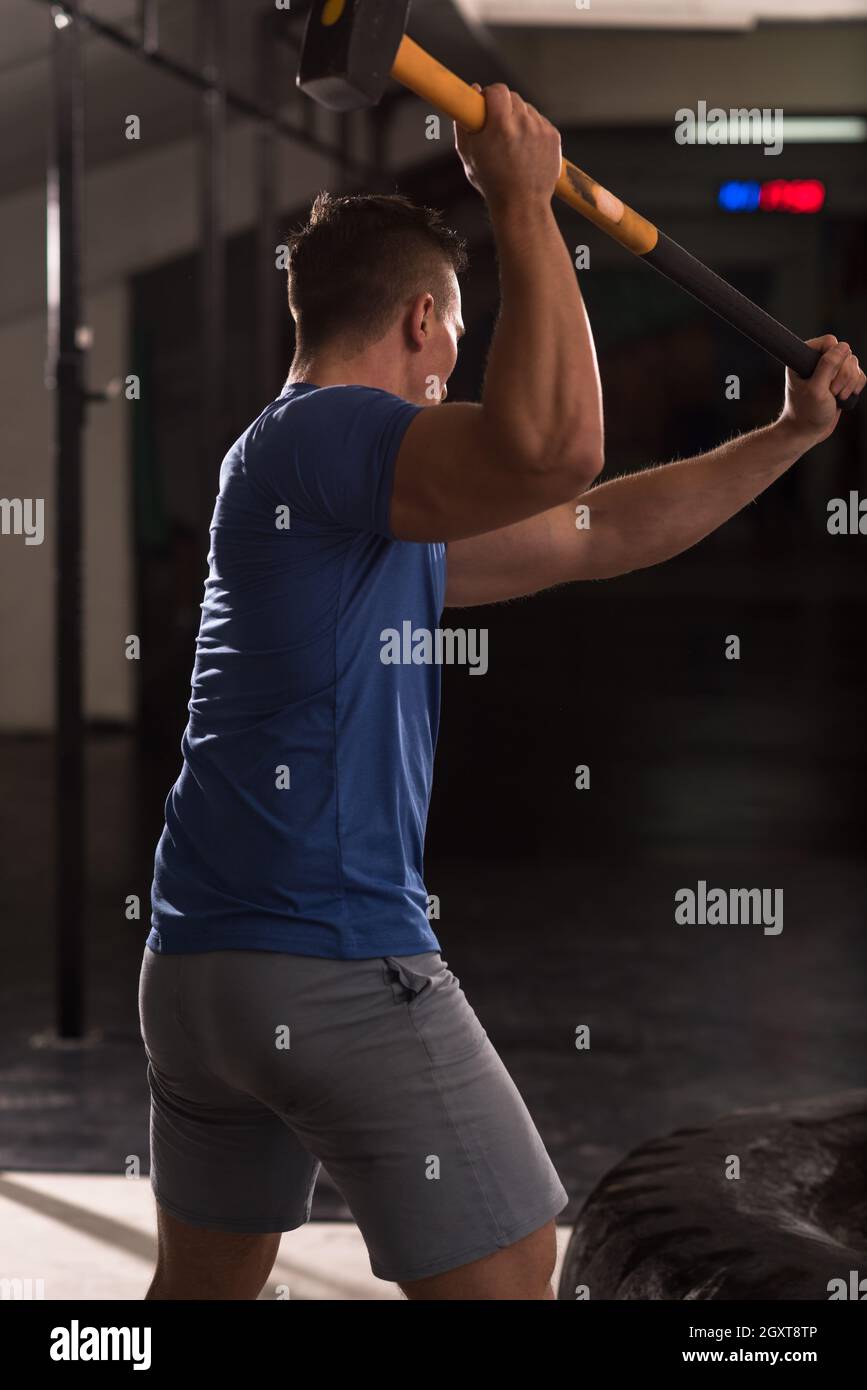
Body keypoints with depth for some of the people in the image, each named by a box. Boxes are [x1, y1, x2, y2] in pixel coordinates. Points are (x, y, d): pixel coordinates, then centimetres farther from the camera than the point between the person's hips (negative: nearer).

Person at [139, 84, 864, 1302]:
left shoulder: (379, 514, 20)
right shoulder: (326, 430, -10)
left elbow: (600, 536, 26)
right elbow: (554, 448, -30)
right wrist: (524, 202, -18)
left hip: (197, 967, 10)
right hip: (339, 967, -10)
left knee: (206, 1286, 20)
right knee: (507, 1278, 0)